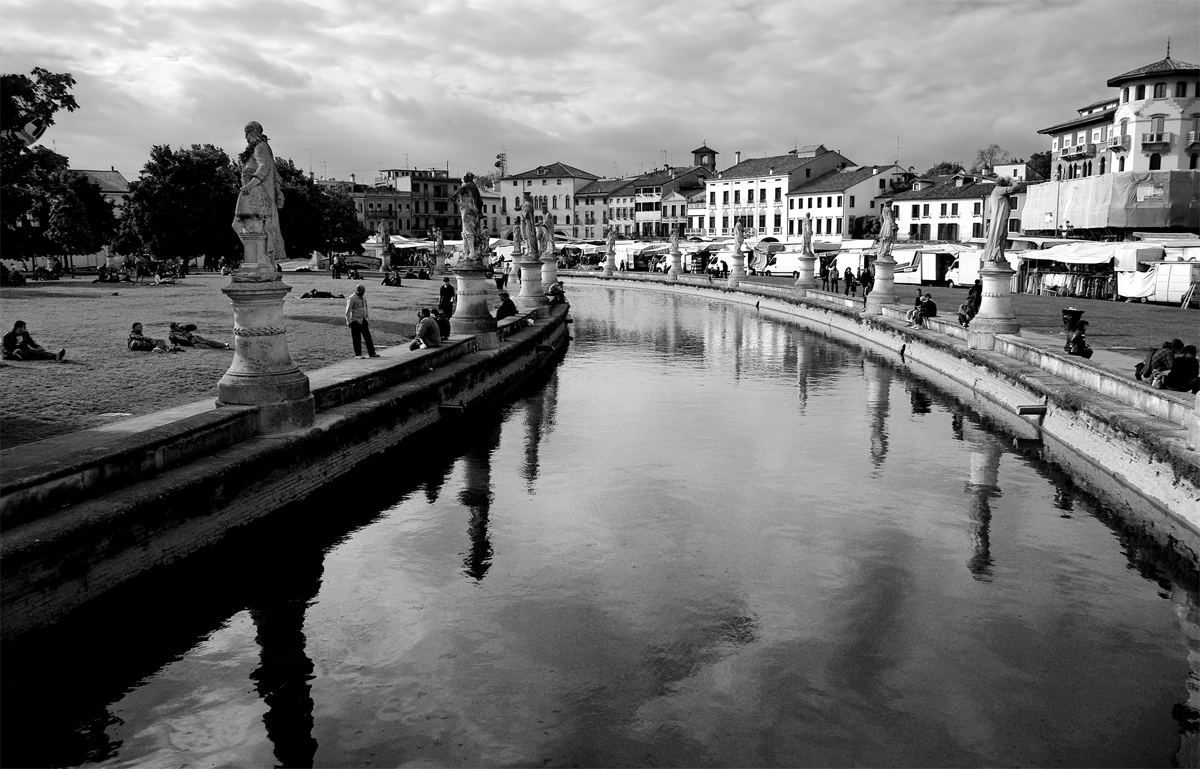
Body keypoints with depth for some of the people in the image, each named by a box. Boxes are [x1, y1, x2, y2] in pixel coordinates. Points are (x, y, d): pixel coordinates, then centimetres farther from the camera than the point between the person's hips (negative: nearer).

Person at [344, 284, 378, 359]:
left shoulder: (363, 297, 9)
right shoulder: (352, 299, -14)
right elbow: (348, 311, -13)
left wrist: (367, 316, 18)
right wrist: (348, 322, -14)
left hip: (363, 320, 7)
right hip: (355, 321, -7)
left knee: (367, 336, 6)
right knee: (357, 338, -2)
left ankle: (371, 353, 12)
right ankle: (357, 355, 5)